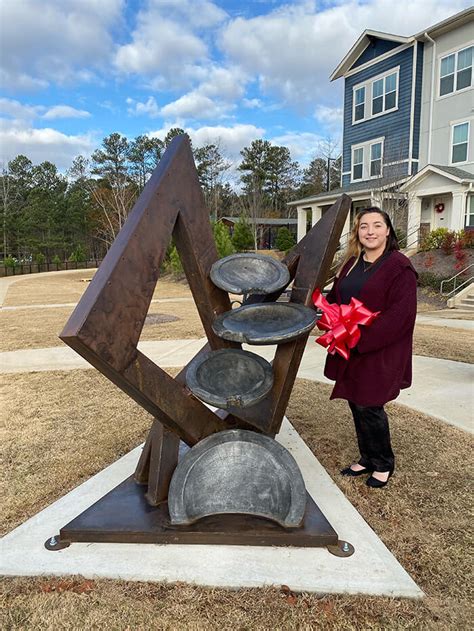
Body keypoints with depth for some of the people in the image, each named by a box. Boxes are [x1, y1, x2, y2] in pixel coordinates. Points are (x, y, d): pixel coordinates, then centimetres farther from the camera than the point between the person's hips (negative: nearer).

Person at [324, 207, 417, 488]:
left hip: (380, 353, -6)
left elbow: (401, 315, -18)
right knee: (356, 404, 13)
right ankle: (367, 459, 33)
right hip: (350, 352, 7)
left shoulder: (399, 267, -12)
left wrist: (361, 339, -20)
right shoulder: (351, 264, 10)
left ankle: (383, 464, 25)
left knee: (369, 407, 0)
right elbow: (337, 297, 17)